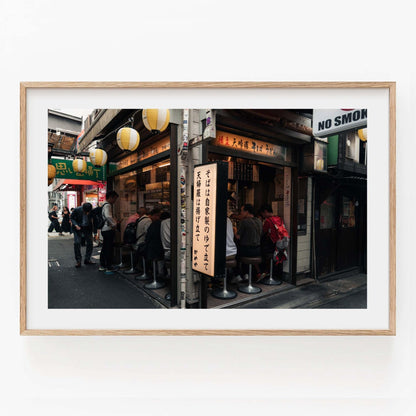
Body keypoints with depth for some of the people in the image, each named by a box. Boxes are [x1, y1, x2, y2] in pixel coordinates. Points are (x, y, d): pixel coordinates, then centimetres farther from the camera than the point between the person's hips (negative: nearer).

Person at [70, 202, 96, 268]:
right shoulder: (77, 210, -19)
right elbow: (72, 218, -4)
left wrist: (94, 231, -4)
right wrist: (76, 225, -21)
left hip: (87, 228, 2)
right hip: (78, 228, -2)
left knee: (90, 243, 0)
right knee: (77, 243, -10)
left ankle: (87, 260, 15)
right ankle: (78, 261, 1)